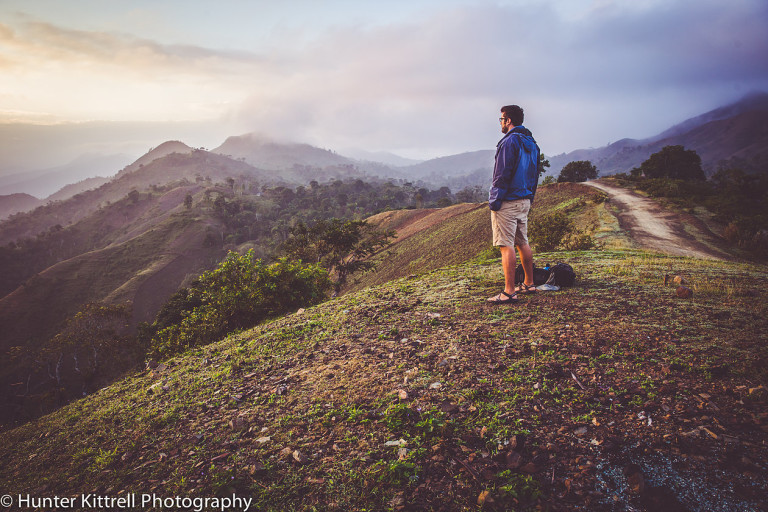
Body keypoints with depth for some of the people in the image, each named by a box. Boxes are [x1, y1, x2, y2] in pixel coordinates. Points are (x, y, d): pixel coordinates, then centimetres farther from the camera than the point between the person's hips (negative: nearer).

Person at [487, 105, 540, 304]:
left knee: (506, 246, -8)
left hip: (508, 202, -9)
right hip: (525, 201, 9)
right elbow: (534, 175, 20)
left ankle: (509, 292, -9)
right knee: (522, 243, 16)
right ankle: (529, 284, 25)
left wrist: (494, 201, -14)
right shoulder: (531, 143, 16)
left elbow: (503, 175, -17)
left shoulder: (510, 141, -13)